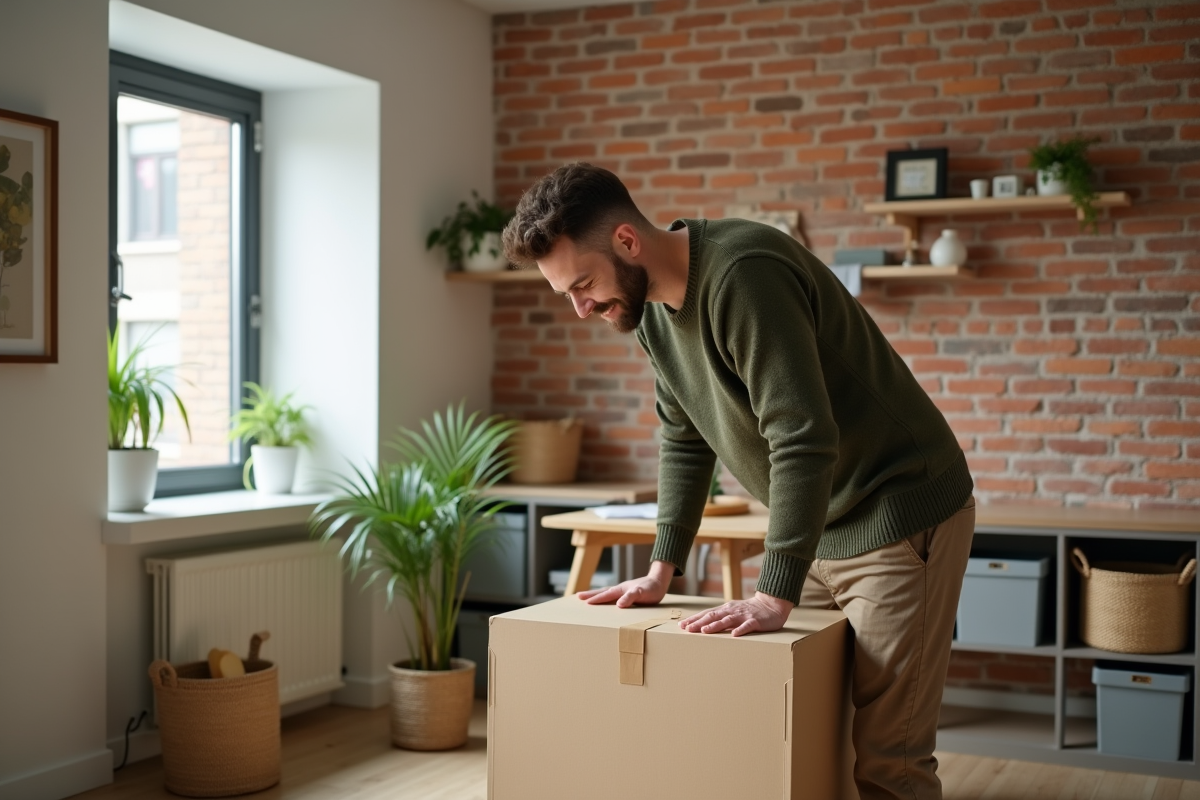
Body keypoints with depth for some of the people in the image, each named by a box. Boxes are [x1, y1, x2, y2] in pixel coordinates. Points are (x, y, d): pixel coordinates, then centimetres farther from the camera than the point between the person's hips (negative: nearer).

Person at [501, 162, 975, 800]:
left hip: (898, 518, -8)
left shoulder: (742, 274, -25)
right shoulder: (652, 306, 3)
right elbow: (684, 441, 12)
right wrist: (662, 570, 7)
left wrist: (775, 597, -30)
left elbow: (804, 440, -30)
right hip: (816, 529, 9)